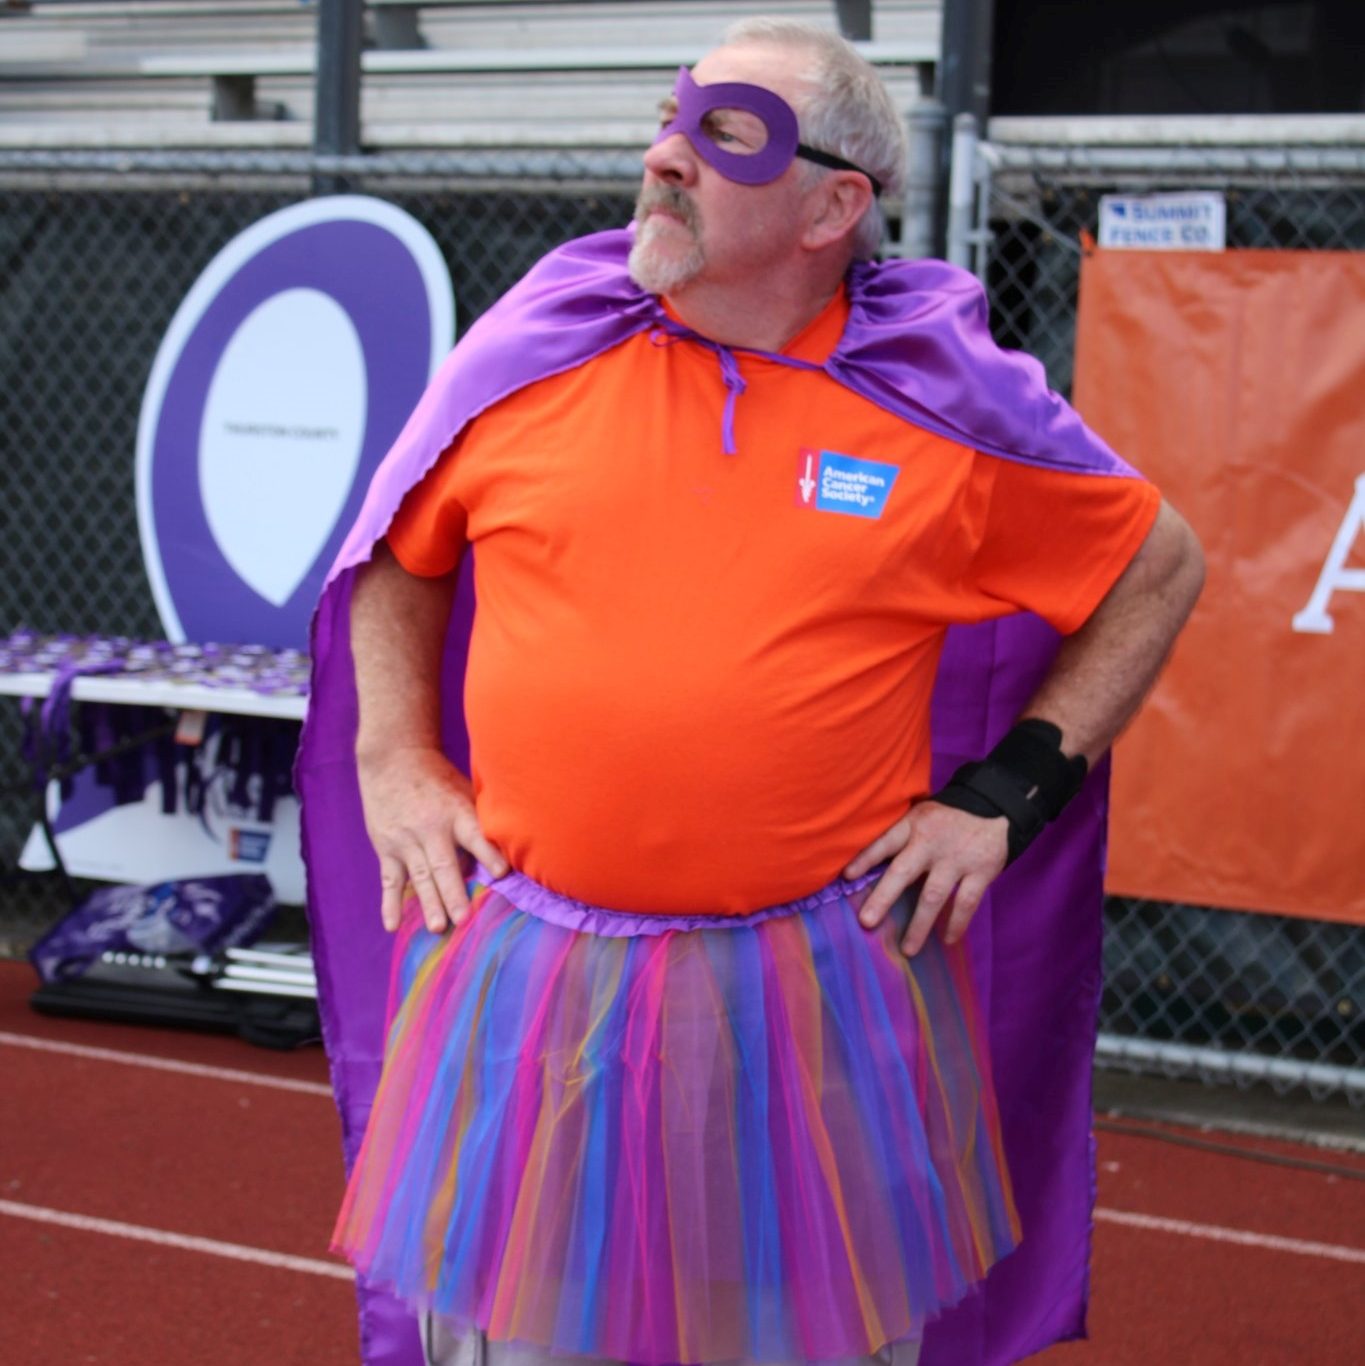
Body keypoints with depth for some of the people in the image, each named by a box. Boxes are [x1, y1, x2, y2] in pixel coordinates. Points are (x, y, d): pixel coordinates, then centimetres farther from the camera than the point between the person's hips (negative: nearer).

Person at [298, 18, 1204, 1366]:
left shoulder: (949, 409, -4)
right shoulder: (537, 346, 1)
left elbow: (1158, 569, 8)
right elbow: (398, 548, 18)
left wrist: (1005, 796, 2)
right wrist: (396, 758, 7)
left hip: (821, 996, -1)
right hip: (526, 990, 2)